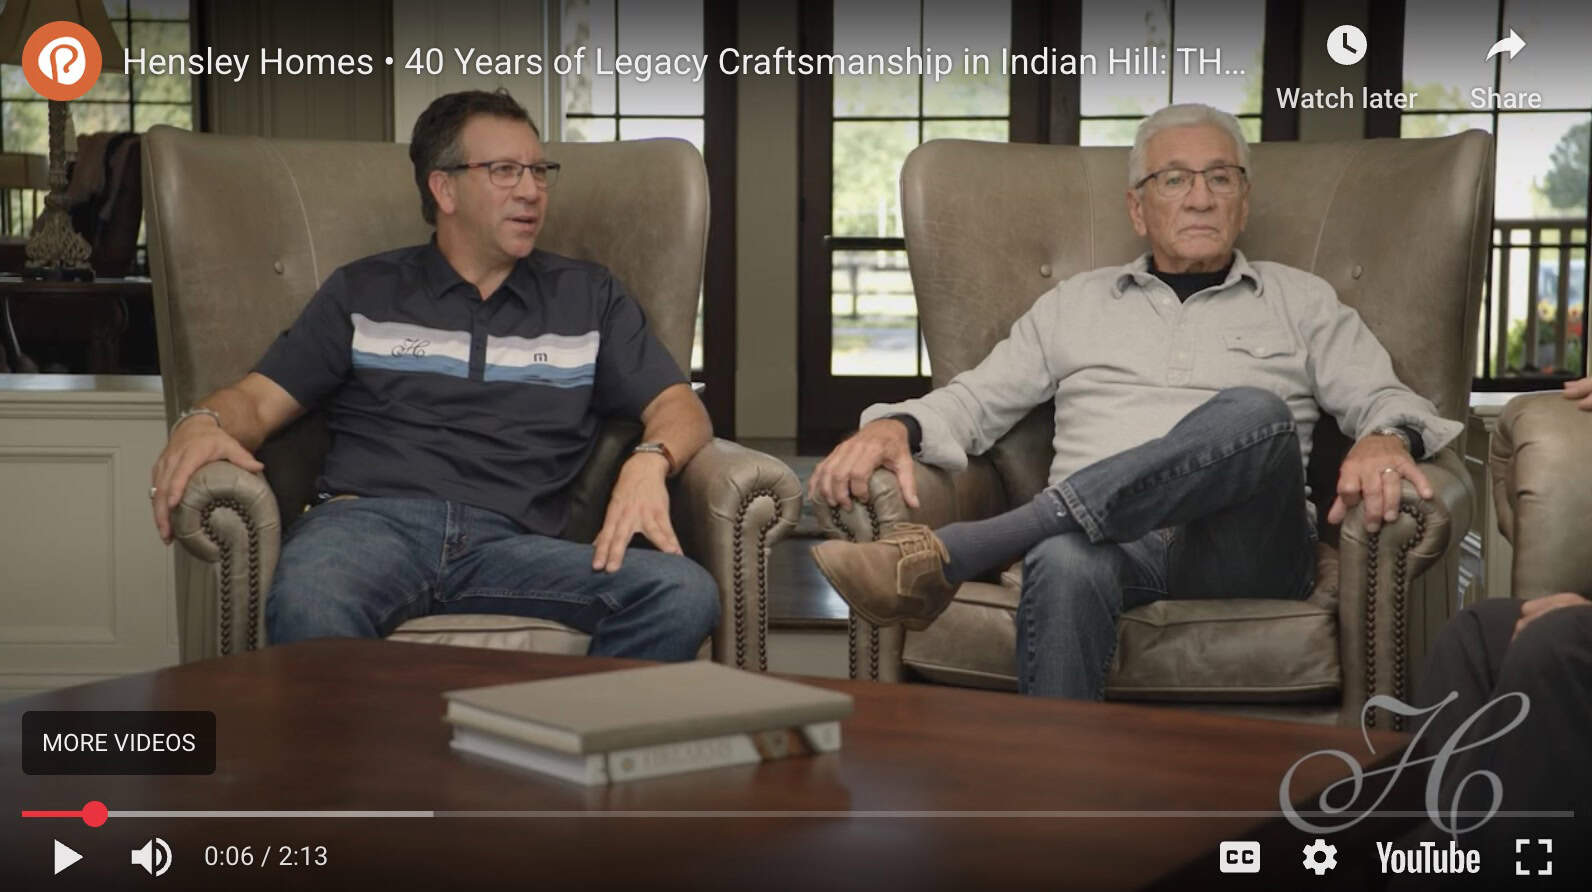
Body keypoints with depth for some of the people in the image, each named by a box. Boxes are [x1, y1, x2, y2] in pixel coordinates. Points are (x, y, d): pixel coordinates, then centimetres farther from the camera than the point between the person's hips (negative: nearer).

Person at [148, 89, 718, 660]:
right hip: (369, 519, -1)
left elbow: (679, 407, 17)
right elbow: (259, 398, 18)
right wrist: (203, 423, -7)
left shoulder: (589, 298, 24)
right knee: (307, 606, -41)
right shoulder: (364, 292, 22)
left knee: (683, 594, -30)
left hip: (510, 542, 2)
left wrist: (648, 462, -8)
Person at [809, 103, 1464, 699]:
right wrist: (894, 427, -3)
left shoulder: (1299, 301, 24)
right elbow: (975, 399, 21)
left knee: (1252, 414, -36)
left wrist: (1385, 440, -13)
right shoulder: (1074, 305, 26)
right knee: (1065, 563, -40)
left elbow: (1385, 399, 14)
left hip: (1240, 554, 0)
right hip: (1114, 543, 0)